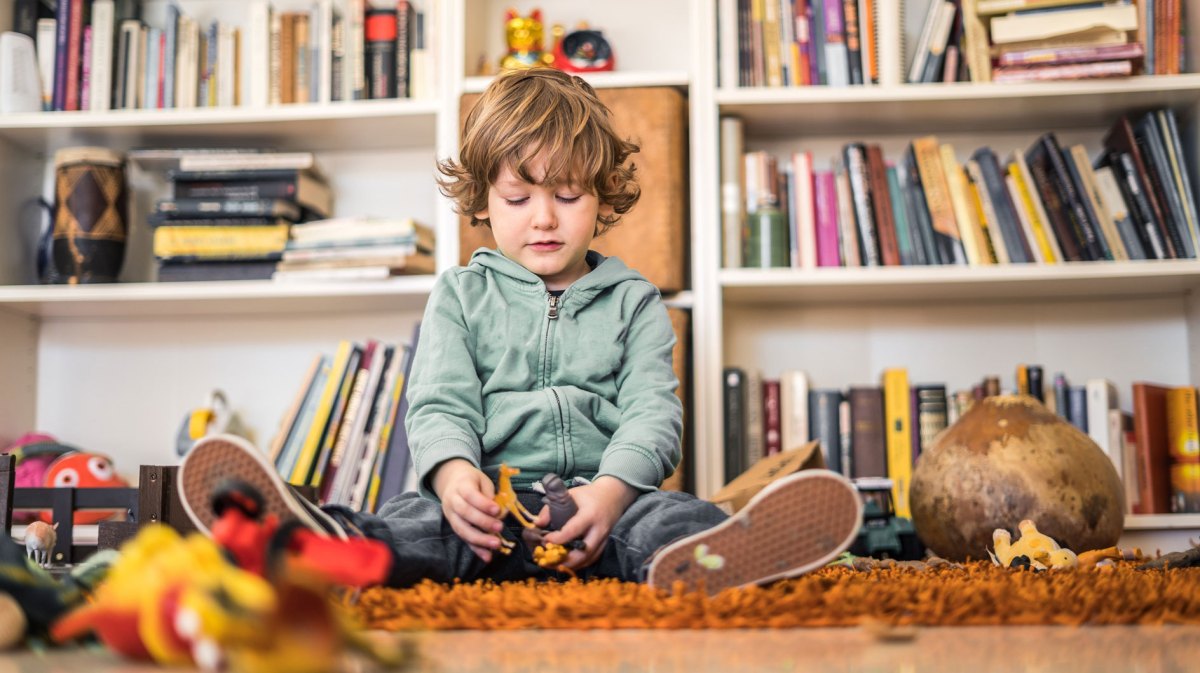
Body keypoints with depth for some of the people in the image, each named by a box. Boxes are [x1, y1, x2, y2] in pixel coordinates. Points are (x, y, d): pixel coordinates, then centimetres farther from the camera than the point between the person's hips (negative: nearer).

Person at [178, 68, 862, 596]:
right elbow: (440, 405, 6)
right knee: (419, 518, -33)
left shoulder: (634, 301, 18)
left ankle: (703, 559, -67)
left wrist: (613, 488, -20)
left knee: (664, 517, -34)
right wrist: (453, 472, -20)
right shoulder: (461, 295, 18)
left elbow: (653, 411, 4)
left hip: (603, 496, 0)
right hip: (490, 500, 0)